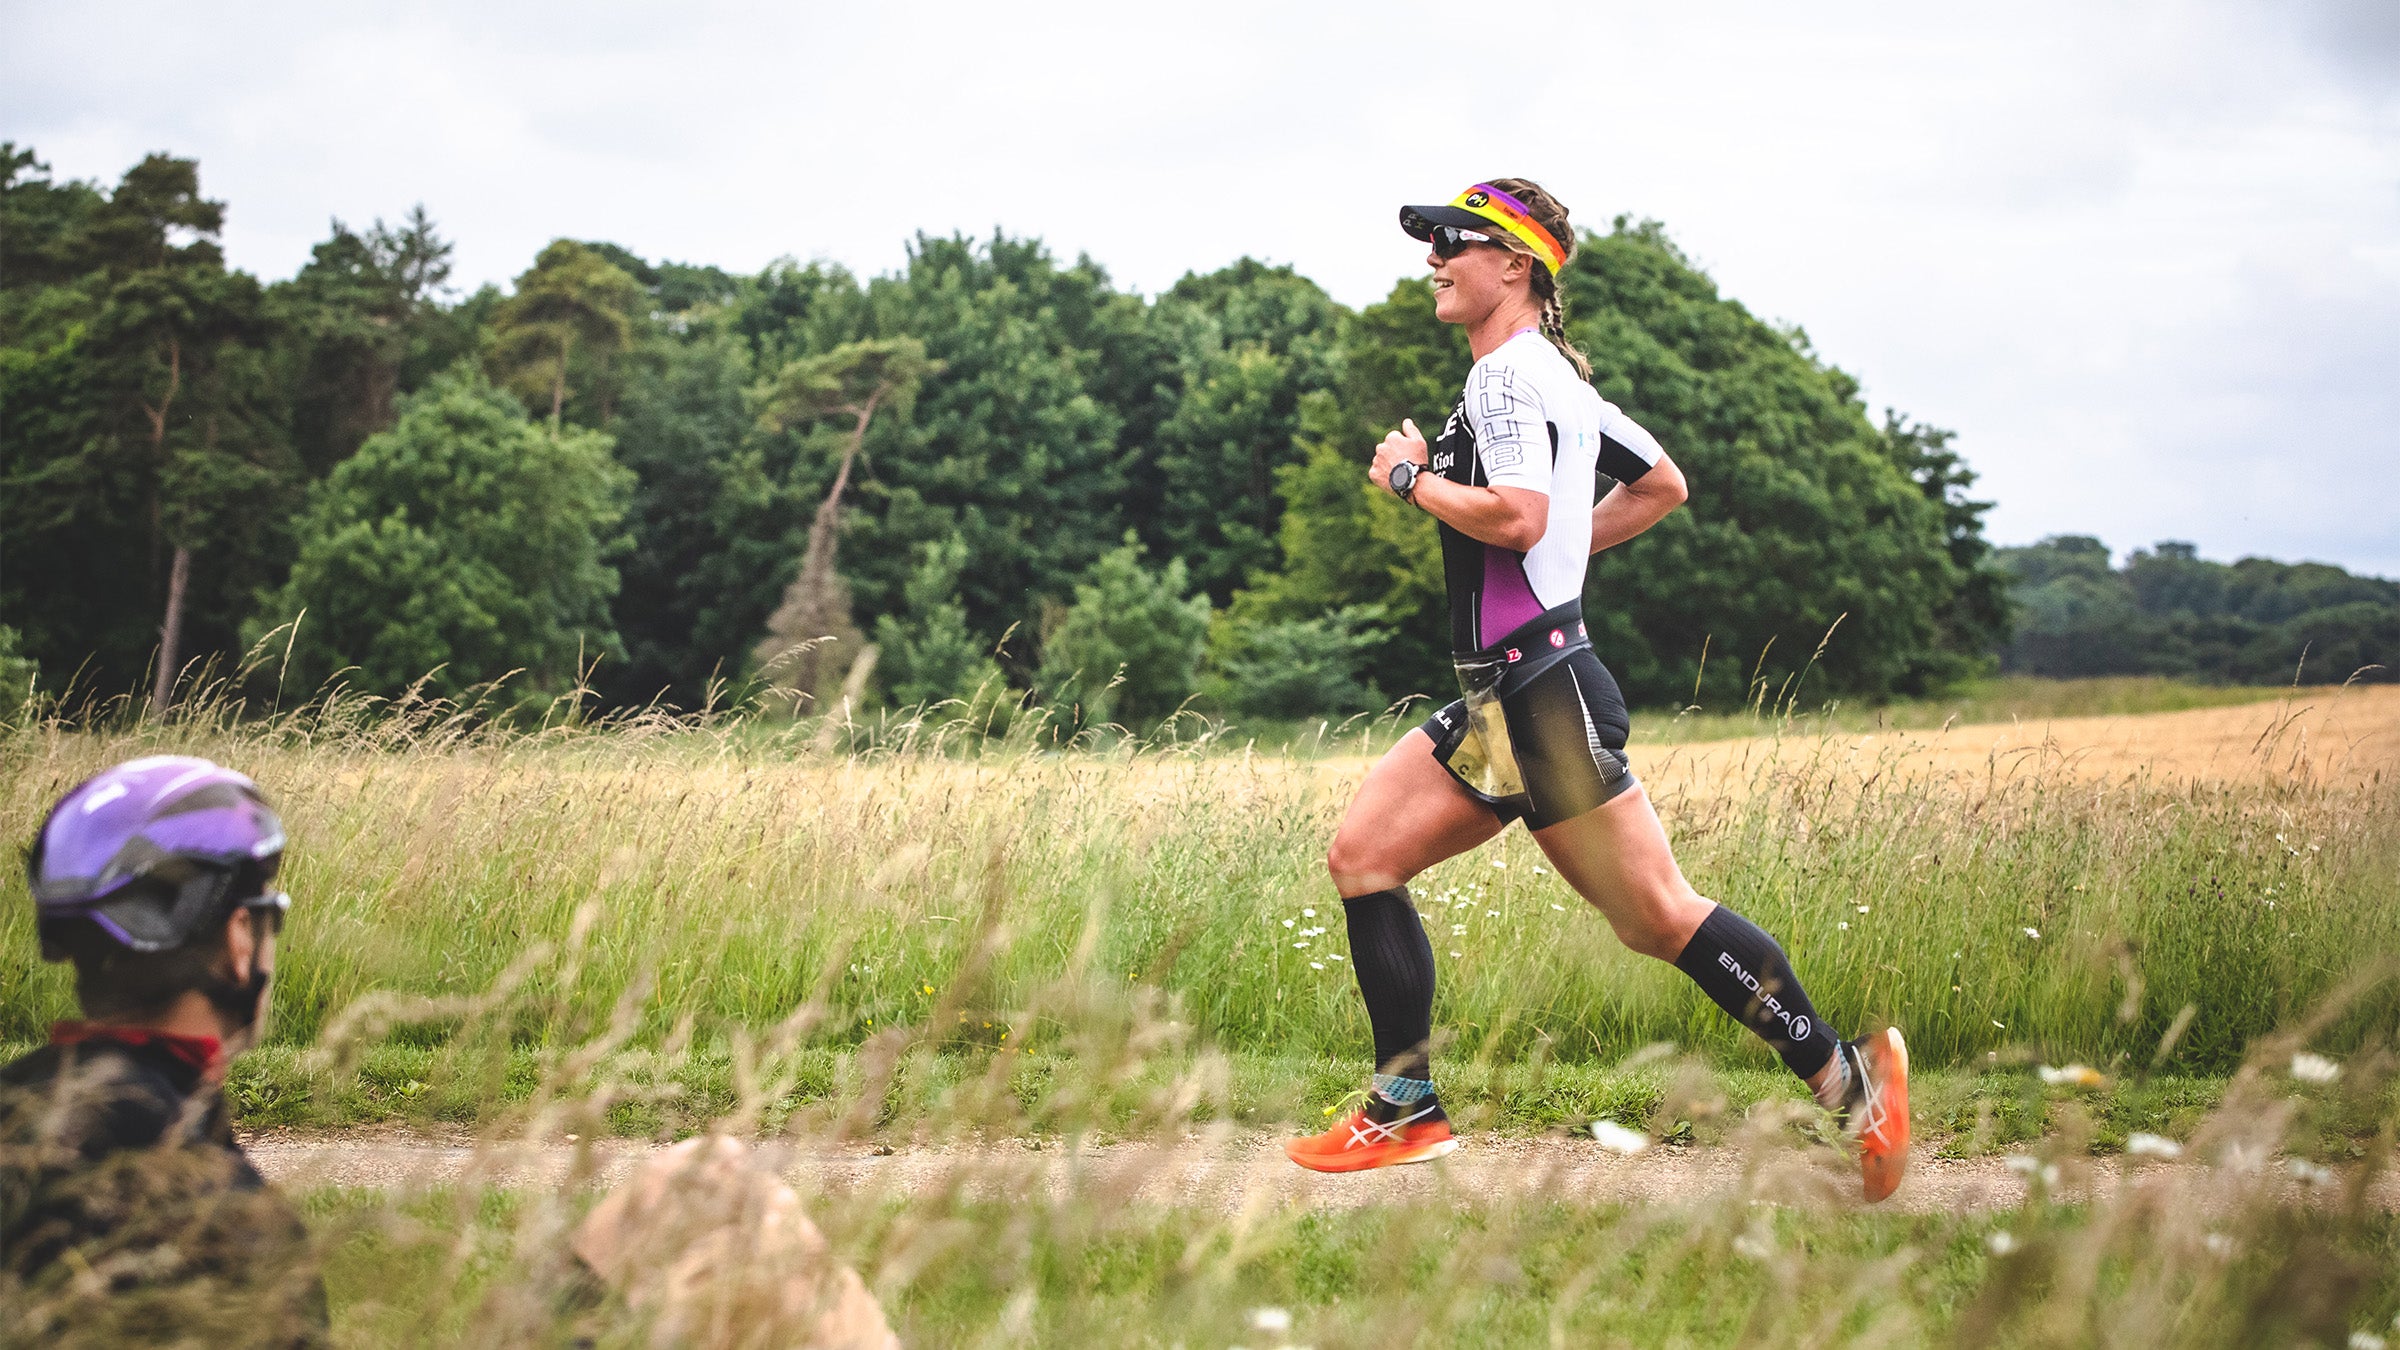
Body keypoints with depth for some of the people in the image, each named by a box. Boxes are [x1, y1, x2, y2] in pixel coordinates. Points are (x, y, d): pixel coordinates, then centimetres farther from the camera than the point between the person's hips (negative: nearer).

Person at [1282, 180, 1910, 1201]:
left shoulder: (1508, 371, -11)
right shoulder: (1555, 374, 20)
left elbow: (1517, 514, -26)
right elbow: (1662, 485, 28)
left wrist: (1410, 476, -11)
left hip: (1542, 695, -10)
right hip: (1503, 702, 10)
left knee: (1656, 917, -10)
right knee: (1362, 854, 6)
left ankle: (1848, 1080, -5)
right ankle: (1408, 1110, 7)